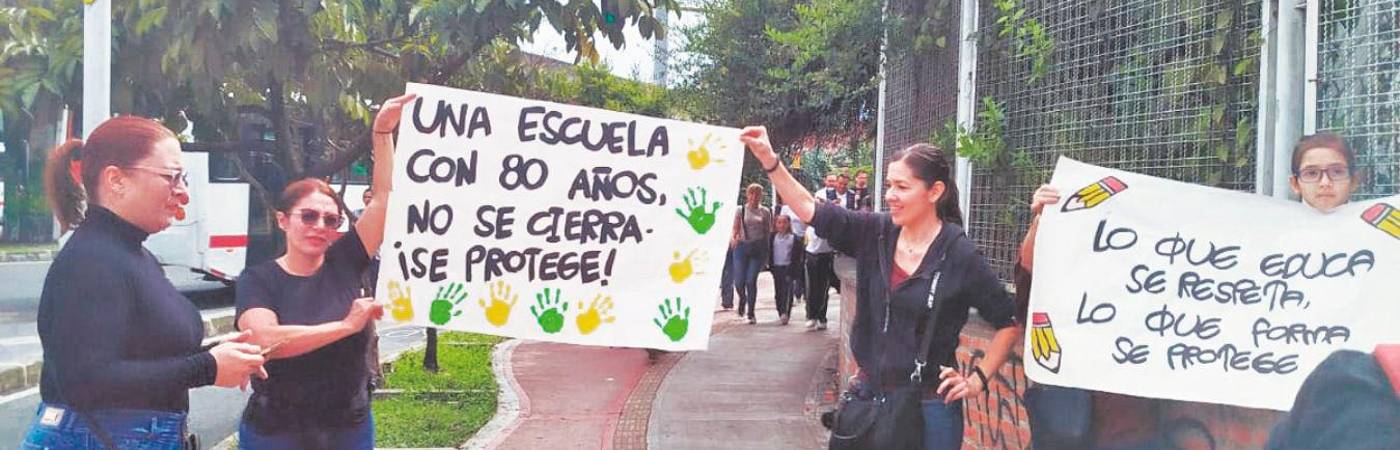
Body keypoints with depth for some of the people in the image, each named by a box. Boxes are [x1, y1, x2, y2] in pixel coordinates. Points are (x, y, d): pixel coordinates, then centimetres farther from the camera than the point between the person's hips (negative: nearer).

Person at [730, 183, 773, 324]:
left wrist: (766, 250, 3)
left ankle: (751, 313, 3)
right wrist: (732, 238, -16)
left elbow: (768, 231, 9)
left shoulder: (765, 212, 6)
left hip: (758, 248, -1)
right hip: (742, 246, 1)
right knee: (739, 282, -4)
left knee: (751, 280, -9)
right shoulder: (740, 210, 6)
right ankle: (743, 298, 32)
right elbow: (735, 229, 4)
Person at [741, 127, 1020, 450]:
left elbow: (1009, 322, -3)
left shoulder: (960, 256, -11)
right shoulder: (876, 233, 0)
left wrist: (977, 379, -8)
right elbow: (810, 209, -3)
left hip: (928, 406, -4)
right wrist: (769, 160, -12)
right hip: (869, 397, 4)